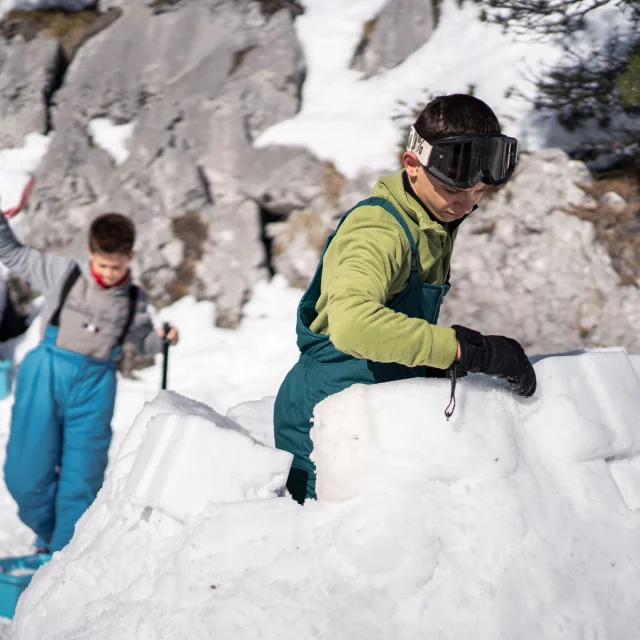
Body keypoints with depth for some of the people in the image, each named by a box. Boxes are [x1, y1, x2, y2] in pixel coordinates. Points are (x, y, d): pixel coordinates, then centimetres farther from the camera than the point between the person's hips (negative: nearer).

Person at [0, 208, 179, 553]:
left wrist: (163, 339, 1)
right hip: (45, 376, -1)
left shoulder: (133, 300, 6)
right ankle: (48, 535, 28)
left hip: (93, 385, 1)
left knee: (82, 477, 3)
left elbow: (142, 340, 21)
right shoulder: (62, 273, 0)